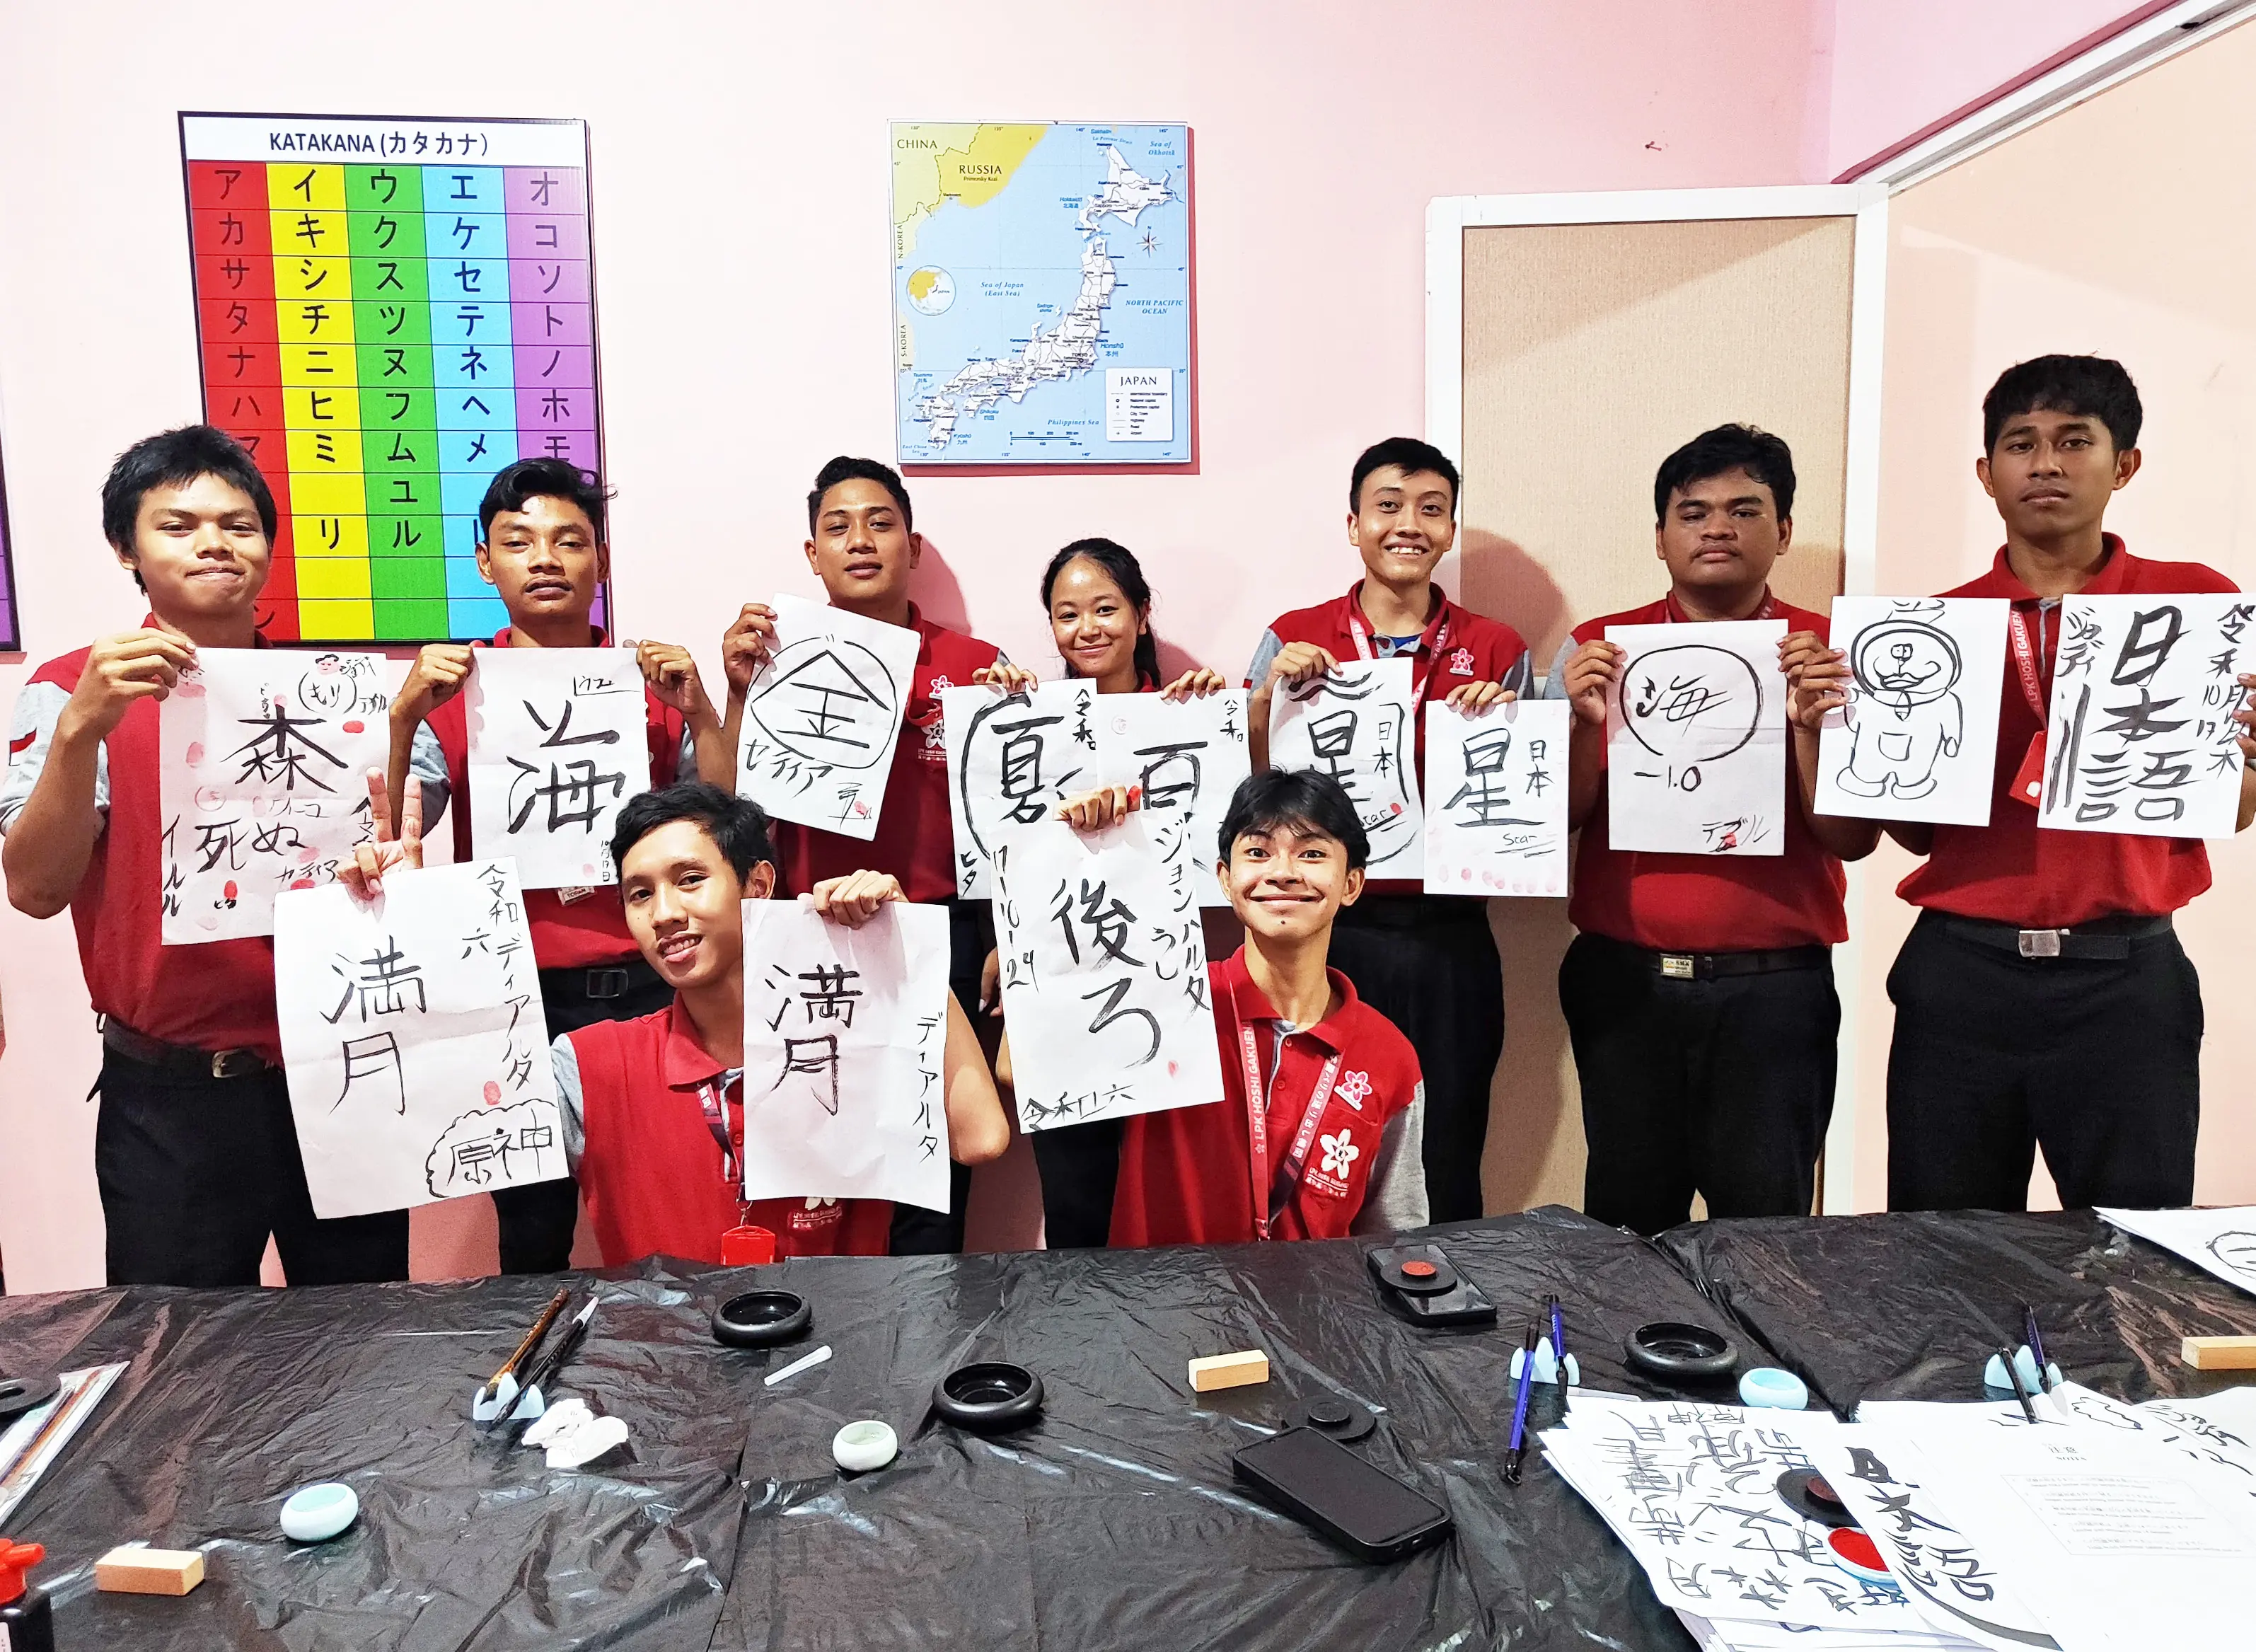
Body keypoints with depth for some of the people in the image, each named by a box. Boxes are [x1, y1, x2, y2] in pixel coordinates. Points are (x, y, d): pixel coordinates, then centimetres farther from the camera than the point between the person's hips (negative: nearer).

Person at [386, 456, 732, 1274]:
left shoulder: (655, 679, 5)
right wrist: (403, 716, -14)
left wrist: (700, 709, -11)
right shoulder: (451, 687, 3)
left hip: (648, 989, 0)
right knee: (532, 1243, 11)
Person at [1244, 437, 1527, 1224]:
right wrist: (1269, 695, -13)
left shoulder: (1497, 652, 5)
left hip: (1448, 940, 1)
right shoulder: (1294, 639, 3)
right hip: (1328, 931, 0)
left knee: (1447, 1169, 9)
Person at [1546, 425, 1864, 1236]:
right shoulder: (1600, 648, 5)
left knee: (1766, 1221, 5)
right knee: (1626, 1222, 10)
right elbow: (1558, 818, 2)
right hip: (1624, 979, 1)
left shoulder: (1827, 651, 3)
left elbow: (1851, 838, -3)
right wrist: (1588, 721, -15)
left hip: (1776, 986, -1)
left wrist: (1809, 719, -17)